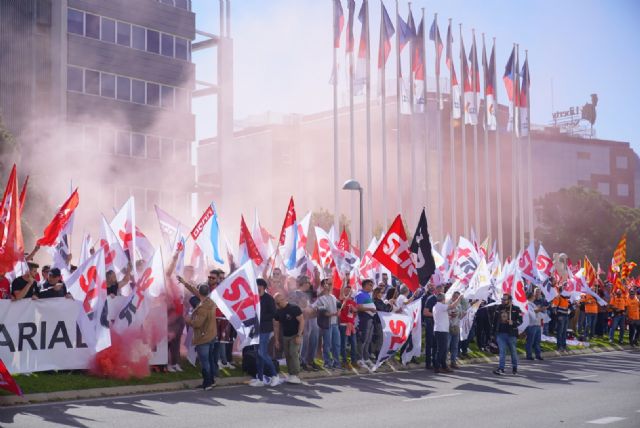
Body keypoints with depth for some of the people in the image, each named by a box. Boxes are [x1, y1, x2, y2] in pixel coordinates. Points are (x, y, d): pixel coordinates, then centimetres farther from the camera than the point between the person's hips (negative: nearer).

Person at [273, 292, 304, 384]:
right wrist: (277, 340, 7)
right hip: (285, 336, 6)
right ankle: (290, 374, 11)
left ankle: (295, 376, -15)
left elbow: (302, 321, -16)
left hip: (296, 335, -6)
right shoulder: (278, 312, 2)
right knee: (287, 355, 4)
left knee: (293, 353, -16)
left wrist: (299, 335, -21)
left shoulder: (294, 308, -15)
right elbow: (276, 326, 9)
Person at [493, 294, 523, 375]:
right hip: (500, 334, 3)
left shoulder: (515, 309, -3)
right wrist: (494, 331, 15)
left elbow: (520, 320, -5)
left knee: (513, 351, 9)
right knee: (502, 351, -4)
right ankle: (501, 369, -8)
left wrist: (513, 323, -23)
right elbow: (495, 320, 16)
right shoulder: (499, 308, 10)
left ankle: (514, 368, 24)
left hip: (511, 334, -3)